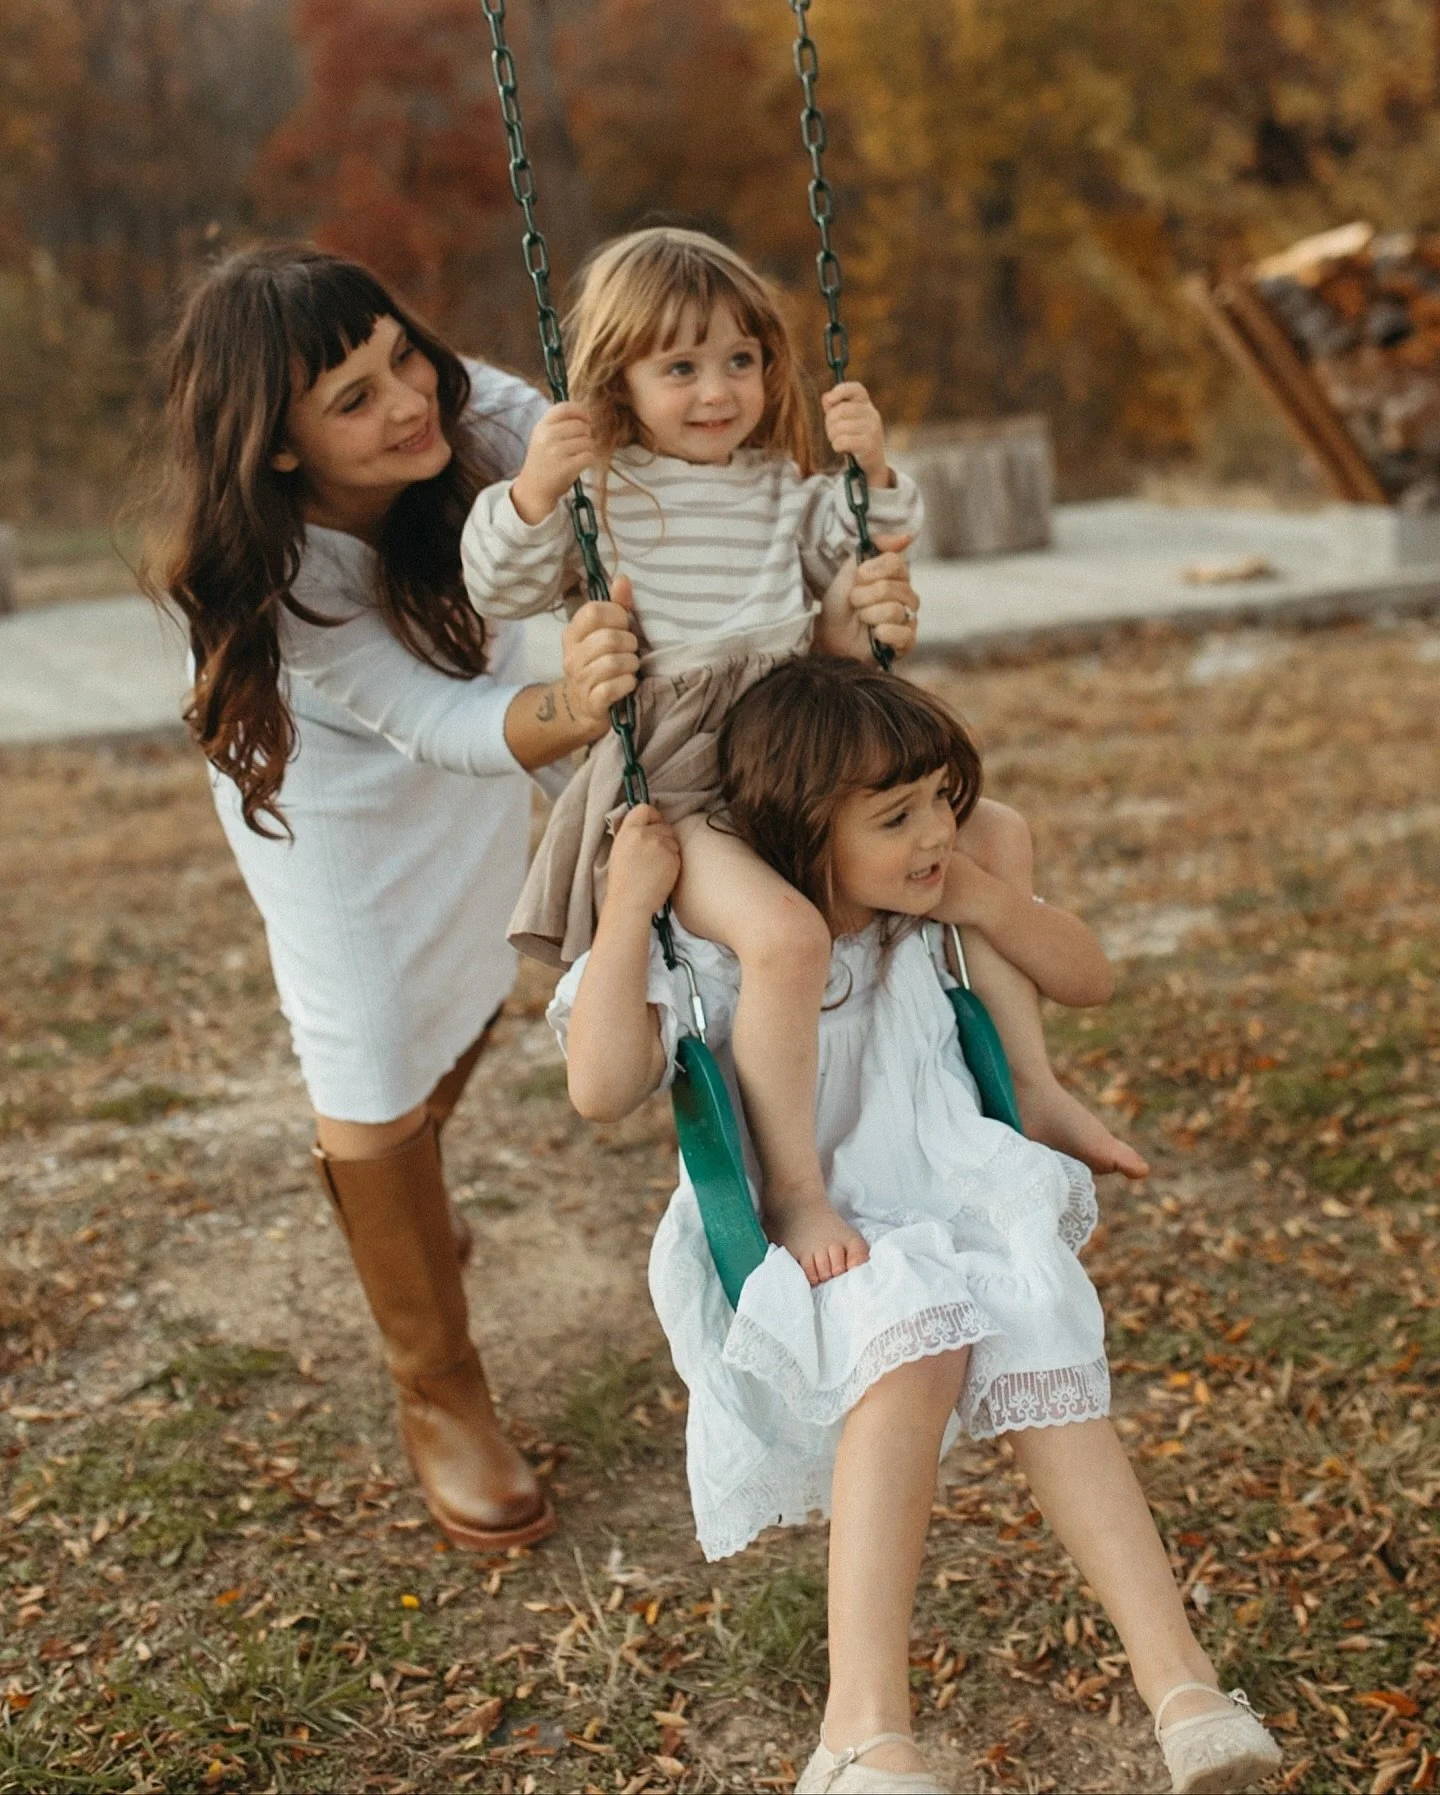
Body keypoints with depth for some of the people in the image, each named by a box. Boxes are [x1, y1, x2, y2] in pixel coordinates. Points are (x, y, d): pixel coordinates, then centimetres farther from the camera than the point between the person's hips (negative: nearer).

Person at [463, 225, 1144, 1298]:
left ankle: (1028, 1087, 15)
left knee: (997, 837, 7)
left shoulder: (781, 486, 15)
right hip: (668, 794, -7)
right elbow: (500, 590, -8)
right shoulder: (599, 488, -3)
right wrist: (532, 494, -26)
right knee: (786, 932, -35)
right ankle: (791, 1190, -19)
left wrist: (873, 473, 3)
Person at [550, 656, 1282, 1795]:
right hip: (794, 1268, -4)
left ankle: (1179, 1687, -30)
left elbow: (1086, 969, 12)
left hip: (953, 1224, 5)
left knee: (1049, 1362, -28)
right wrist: (627, 903, -25)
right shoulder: (712, 958, -10)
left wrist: (975, 903, -4)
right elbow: (602, 1087, -25)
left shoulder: (925, 925, 6)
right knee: (910, 1339, -37)